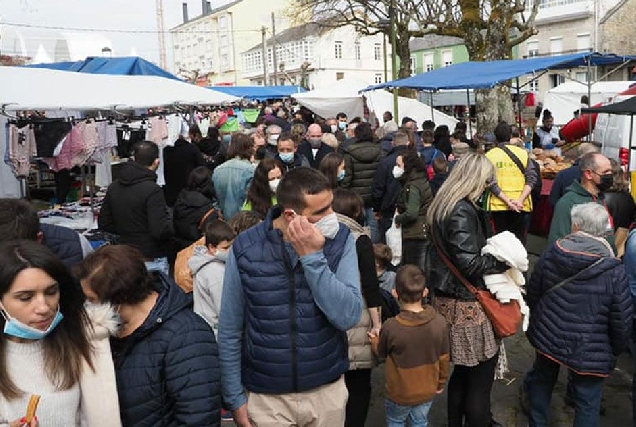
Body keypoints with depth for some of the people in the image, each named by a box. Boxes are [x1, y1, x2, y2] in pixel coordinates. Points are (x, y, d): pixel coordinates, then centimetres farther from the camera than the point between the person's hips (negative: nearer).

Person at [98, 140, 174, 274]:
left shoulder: (113, 187, 4)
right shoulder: (152, 190, -19)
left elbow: (104, 224, 11)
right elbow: (160, 231, -24)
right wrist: (174, 223, -6)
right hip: (151, 262, -7)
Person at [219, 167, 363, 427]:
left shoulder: (340, 240, -12)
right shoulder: (245, 248, -14)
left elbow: (349, 317, -20)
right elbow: (230, 332, -5)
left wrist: (313, 258, -26)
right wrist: (235, 397, -2)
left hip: (328, 391, 2)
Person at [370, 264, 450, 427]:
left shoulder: (391, 327, -27)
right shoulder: (440, 322, -18)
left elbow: (381, 353, -6)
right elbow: (444, 358, -5)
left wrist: (374, 339, 16)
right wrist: (441, 383, 13)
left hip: (400, 393, -3)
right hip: (428, 391, 3)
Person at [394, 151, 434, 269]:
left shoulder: (413, 186, -17)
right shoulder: (421, 181, 12)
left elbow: (411, 213, -27)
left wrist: (398, 219, -8)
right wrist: (400, 210, 6)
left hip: (414, 236, -10)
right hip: (424, 233, 10)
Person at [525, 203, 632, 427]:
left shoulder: (551, 253, -10)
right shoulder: (614, 270, -18)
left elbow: (533, 294, 2)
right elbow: (622, 321, -11)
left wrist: (536, 322, 21)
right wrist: (617, 348, 9)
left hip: (548, 338, 3)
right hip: (590, 351, -3)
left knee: (542, 381, 26)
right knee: (588, 402, 12)